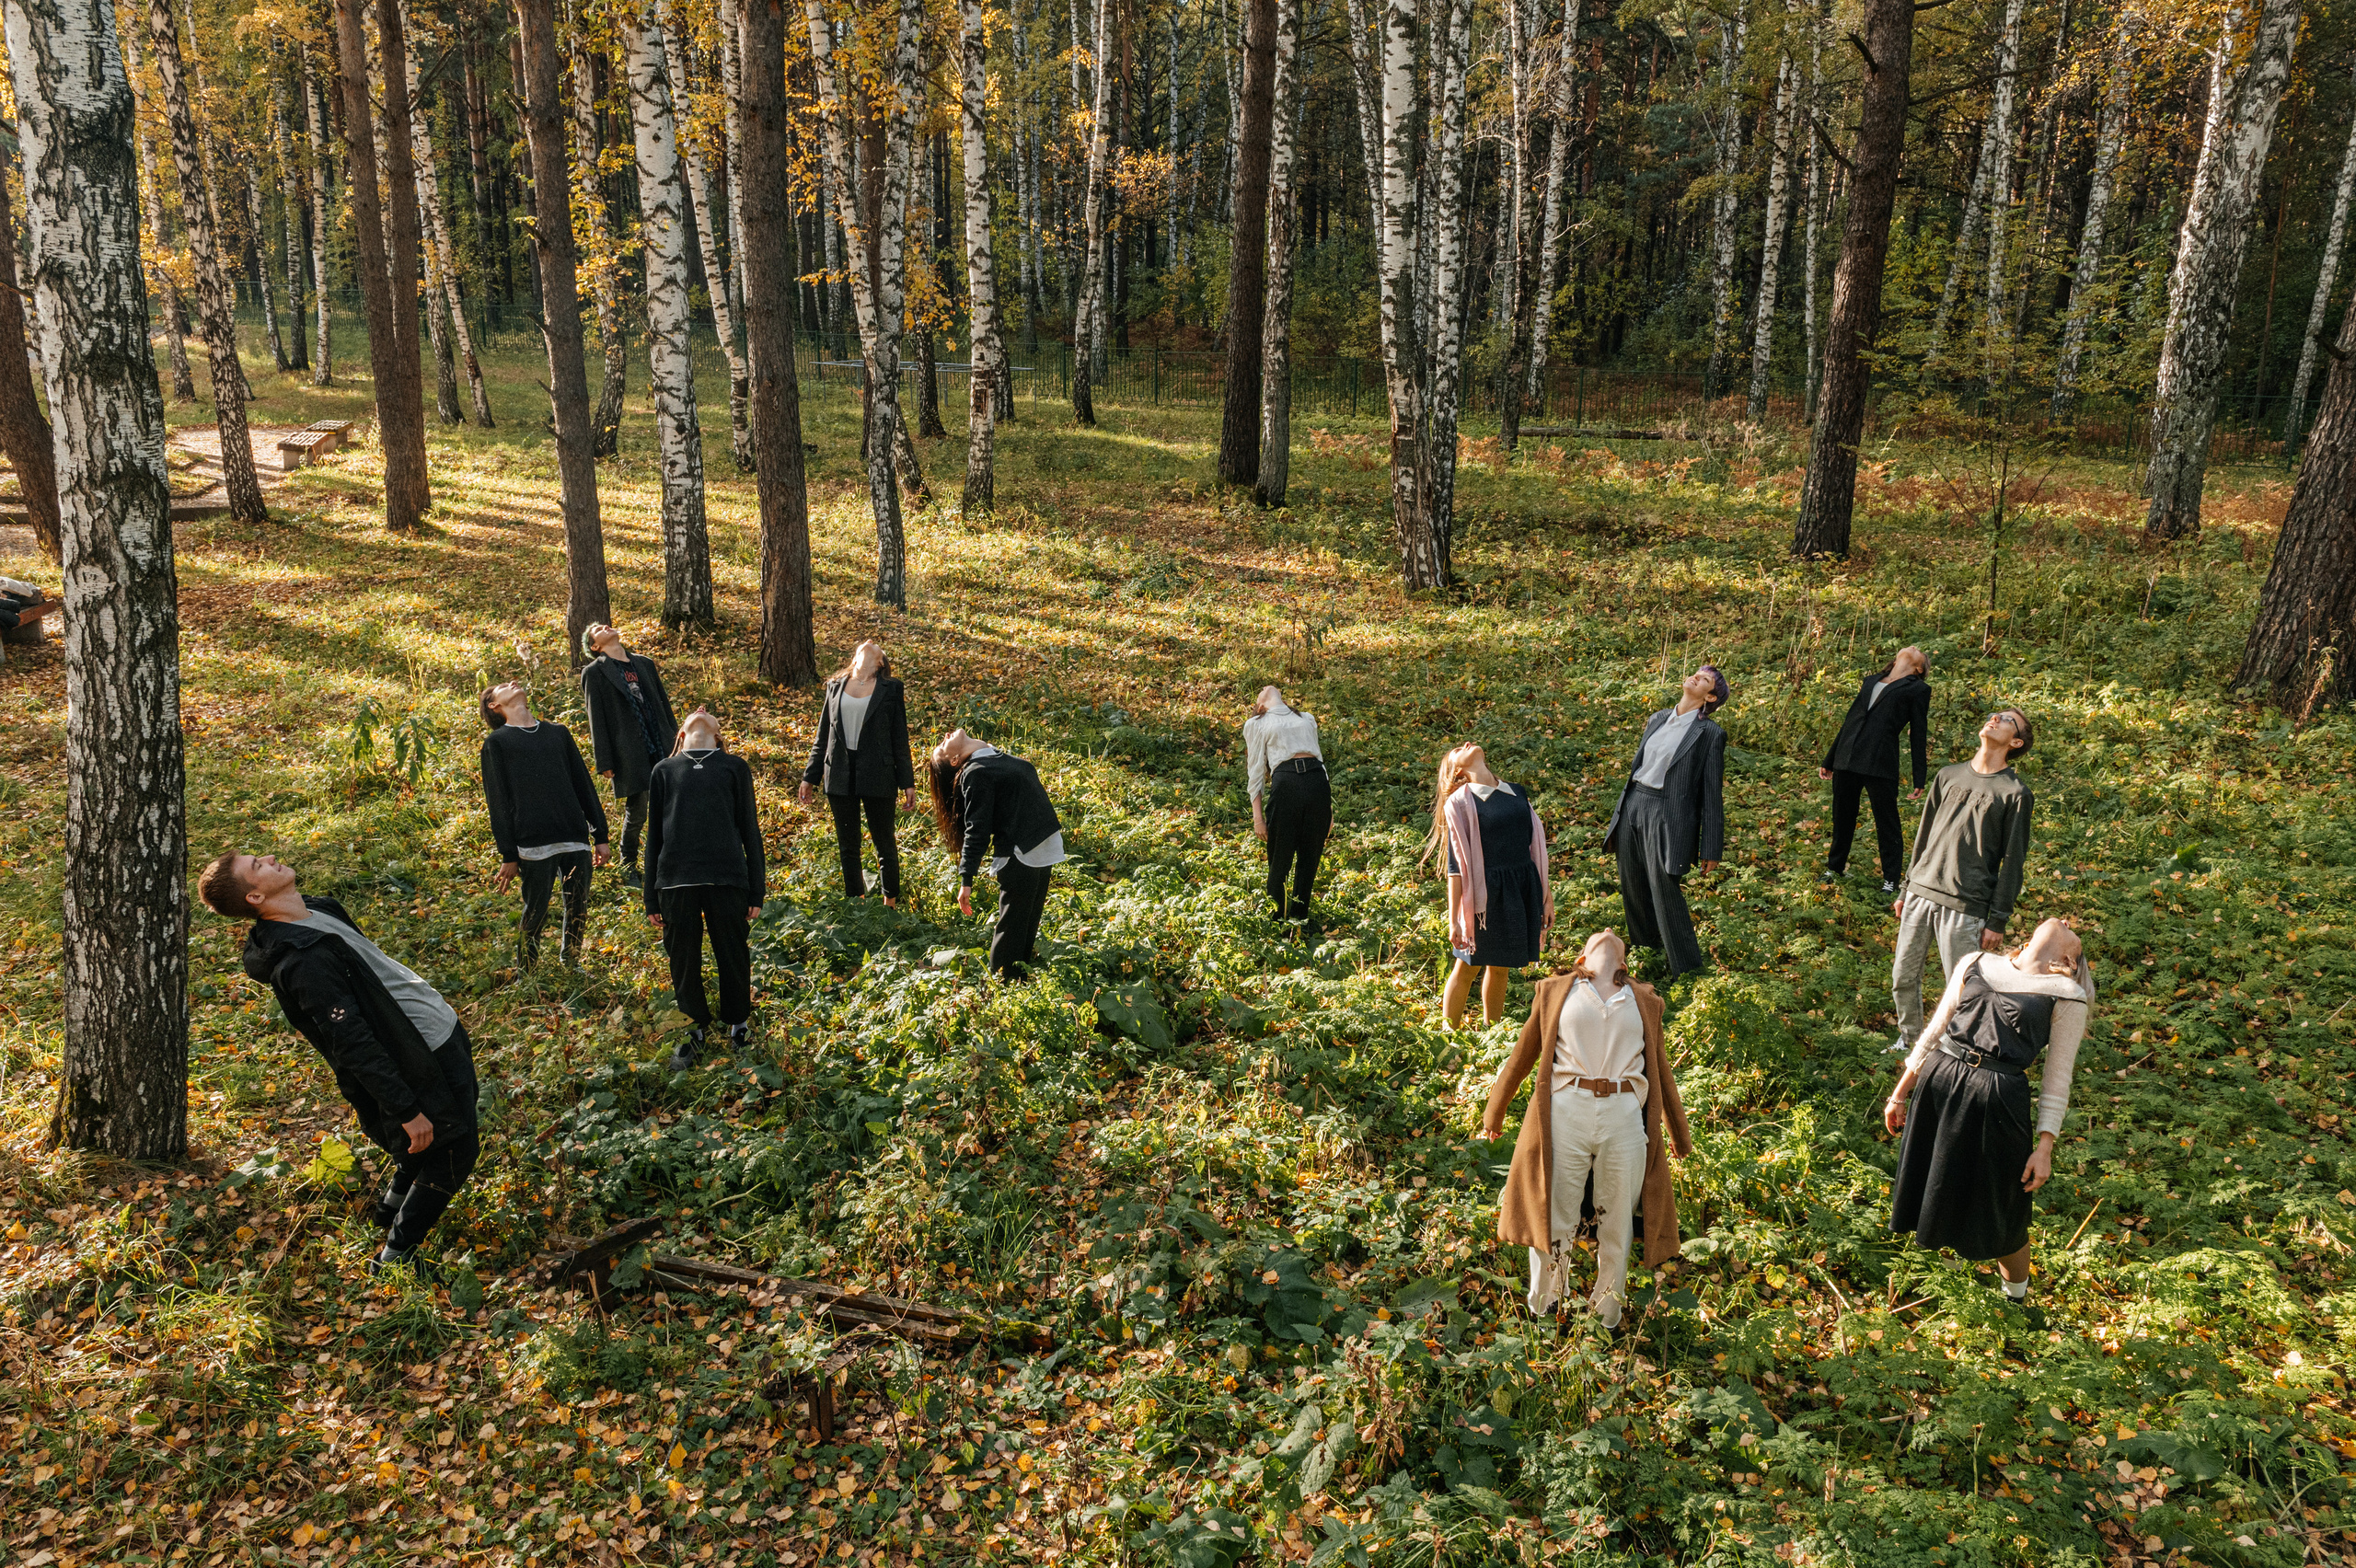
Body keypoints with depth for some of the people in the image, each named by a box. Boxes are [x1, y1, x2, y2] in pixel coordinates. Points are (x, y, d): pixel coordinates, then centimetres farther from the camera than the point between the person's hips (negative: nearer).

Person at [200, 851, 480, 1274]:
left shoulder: (319, 909, -1)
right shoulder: (302, 961, -31)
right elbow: (355, 1047, -28)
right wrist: (406, 1109, -25)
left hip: (440, 1029, 9)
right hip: (426, 1056, -9)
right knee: (454, 1148, 2)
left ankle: (392, 1208, 49)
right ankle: (395, 1258, 14)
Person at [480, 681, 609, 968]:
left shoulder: (559, 732, 19)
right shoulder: (496, 743, 6)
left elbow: (584, 784, 18)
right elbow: (498, 802, 1)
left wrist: (600, 836, 13)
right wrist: (508, 855, -4)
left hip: (576, 840, 4)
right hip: (534, 845, -4)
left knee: (579, 910, 7)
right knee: (535, 913, 1)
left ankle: (572, 965, 26)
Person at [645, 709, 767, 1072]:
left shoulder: (735, 767, 15)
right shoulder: (664, 770, 19)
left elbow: (749, 829, 11)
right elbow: (654, 835, 17)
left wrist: (757, 891, 5)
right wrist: (651, 898, 12)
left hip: (727, 879, -1)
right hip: (676, 880, 1)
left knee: (733, 955, 5)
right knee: (683, 961, 7)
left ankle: (738, 1025, 26)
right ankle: (695, 1029, 26)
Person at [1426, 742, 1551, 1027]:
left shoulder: (1517, 794, 10)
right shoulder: (1459, 803, -6)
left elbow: (1535, 847, 14)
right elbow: (1456, 865, -9)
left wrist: (1547, 898, 13)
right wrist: (1453, 921, -11)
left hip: (1523, 893, 5)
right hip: (1486, 894, -5)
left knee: (1500, 968, 15)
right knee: (1467, 967, 6)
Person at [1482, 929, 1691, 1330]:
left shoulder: (1644, 1002, 18)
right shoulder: (1555, 992, 13)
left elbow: (1660, 1068, 26)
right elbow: (1524, 1054, 18)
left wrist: (1678, 1132, 32)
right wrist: (1494, 1112, 23)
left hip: (1624, 1117, 2)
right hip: (1566, 1111, -2)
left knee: (1617, 1220, 11)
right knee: (1554, 1211, 7)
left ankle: (1608, 1305, 32)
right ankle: (1543, 1298, 30)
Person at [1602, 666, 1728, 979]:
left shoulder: (1710, 734, -6)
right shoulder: (1657, 720, 12)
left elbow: (1712, 794, -5)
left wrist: (1711, 849, -6)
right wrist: (1617, 819, 22)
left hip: (1668, 817, -6)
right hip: (1632, 809, 6)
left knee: (1665, 893, -2)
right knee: (1633, 888, 17)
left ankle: (1688, 969, 15)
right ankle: (1646, 946, 41)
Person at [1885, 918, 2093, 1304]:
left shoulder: (2067, 997, 1)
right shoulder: (1976, 965, 11)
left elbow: (2057, 1079, -1)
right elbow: (1934, 1032, 15)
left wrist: (2044, 1148, -5)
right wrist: (1900, 1094, 15)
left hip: (1997, 1099, -3)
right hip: (1937, 1082, 4)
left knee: (2001, 1212, 10)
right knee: (1939, 1189, 18)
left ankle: (2016, 1299, 33)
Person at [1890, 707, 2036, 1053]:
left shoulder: (2016, 794, -3)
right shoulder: (1949, 775, 13)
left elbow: (2013, 862, -4)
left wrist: (1998, 921, -7)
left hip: (1965, 907, -5)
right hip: (1920, 894, 5)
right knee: (1903, 978, 11)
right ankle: (1909, 1040, 31)